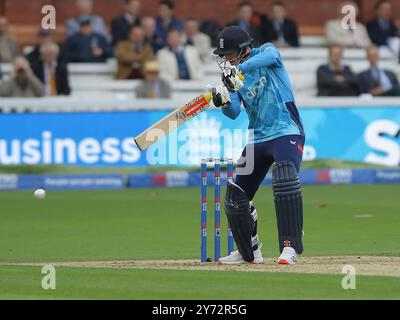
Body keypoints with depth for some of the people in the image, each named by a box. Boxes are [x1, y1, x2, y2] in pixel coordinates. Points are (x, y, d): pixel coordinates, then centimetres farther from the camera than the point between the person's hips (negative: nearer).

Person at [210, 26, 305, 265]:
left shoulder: (266, 52, -3)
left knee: (286, 179, -31)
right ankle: (249, 252, 24)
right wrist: (224, 102, -26)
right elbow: (234, 113, -3)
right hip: (257, 139, 7)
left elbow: (270, 55, -30)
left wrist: (238, 69, -43)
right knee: (235, 197, 6)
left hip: (286, 132, -7)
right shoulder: (233, 77, 9)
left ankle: (290, 247, -31)